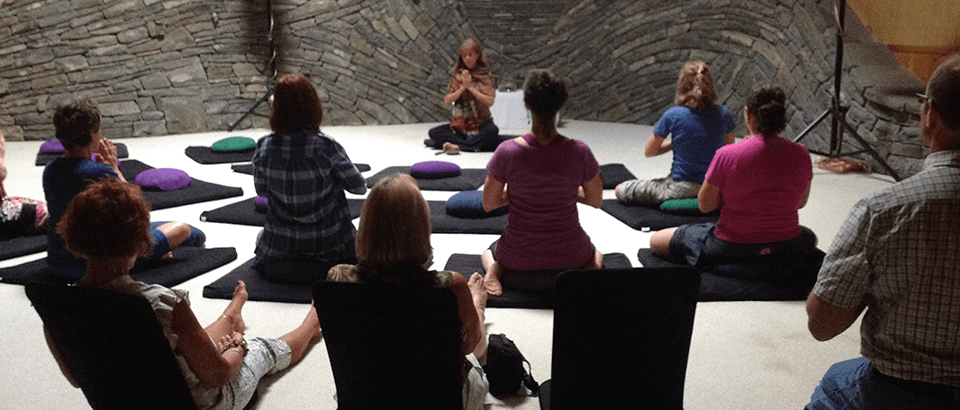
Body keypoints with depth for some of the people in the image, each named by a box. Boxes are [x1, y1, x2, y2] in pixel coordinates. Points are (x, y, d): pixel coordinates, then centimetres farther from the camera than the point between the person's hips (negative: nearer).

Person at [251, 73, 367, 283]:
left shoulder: (264, 149, -14)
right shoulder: (326, 147, -22)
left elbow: (261, 191, 4)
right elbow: (359, 187, -9)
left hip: (278, 247, 2)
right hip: (326, 244, -2)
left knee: (263, 236, 35)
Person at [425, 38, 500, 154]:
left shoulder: (485, 76, 0)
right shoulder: (457, 76, 6)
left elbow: (490, 101, -12)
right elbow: (447, 101, -1)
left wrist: (471, 87, -13)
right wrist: (462, 87, -12)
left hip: (481, 123, -3)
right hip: (460, 124, 3)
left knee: (492, 131, -36)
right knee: (433, 132, -17)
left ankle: (457, 146, -27)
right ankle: (475, 145, -24)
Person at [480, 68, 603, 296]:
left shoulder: (507, 152, -17)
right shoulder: (580, 152, -14)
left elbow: (488, 205, -5)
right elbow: (596, 200, 1)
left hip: (518, 259, 0)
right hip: (569, 257, 0)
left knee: (489, 251, 37)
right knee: (595, 253, 37)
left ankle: (494, 270, 3)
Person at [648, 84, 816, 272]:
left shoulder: (727, 154, -19)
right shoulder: (801, 154, -7)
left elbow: (705, 205, -7)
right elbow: (801, 202, 9)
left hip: (732, 248, -4)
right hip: (787, 245, 5)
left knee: (656, 240, 10)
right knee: (810, 236, 41)